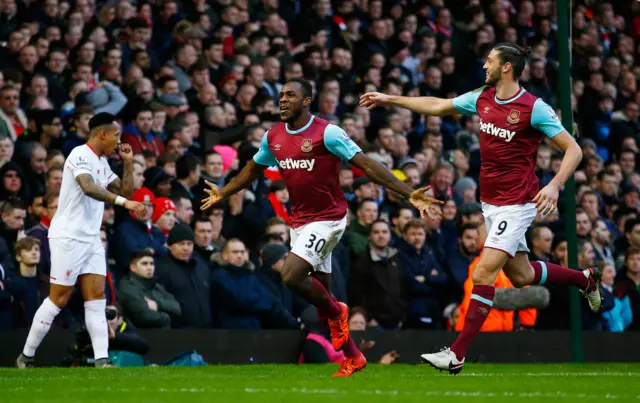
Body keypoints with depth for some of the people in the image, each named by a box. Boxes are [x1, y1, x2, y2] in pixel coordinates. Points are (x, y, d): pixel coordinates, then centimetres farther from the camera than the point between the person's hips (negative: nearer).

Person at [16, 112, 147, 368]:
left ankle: (101, 361, -8)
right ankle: (26, 357, 7)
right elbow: (89, 188, -33)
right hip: (68, 238, -8)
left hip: (91, 239, 8)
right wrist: (123, 201, -42)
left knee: (97, 299, -2)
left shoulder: (102, 162, 14)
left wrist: (128, 163, 9)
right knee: (58, 299, -4)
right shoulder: (81, 155, -14)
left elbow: (125, 191, 20)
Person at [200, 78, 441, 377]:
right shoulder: (273, 136, 5)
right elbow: (253, 169, 25)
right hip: (299, 221, 7)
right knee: (319, 290, 9)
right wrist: (222, 194, 35)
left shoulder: (327, 133, -15)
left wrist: (409, 194, -22)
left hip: (327, 219, -7)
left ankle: (336, 312, 6)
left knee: (291, 276, -23)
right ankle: (353, 358, 22)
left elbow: (367, 165, -16)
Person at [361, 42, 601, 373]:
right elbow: (437, 106, 18)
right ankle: (585, 278, 43)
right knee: (521, 275, 17)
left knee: (483, 273, -15)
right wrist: (390, 99, 20)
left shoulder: (534, 108, -16)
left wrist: (555, 185, -28)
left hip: (516, 204, -8)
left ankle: (457, 354, -13)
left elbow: (573, 149, -14)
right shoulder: (482, 99, 4)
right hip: (490, 203, 8)